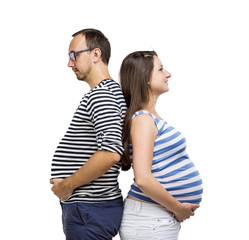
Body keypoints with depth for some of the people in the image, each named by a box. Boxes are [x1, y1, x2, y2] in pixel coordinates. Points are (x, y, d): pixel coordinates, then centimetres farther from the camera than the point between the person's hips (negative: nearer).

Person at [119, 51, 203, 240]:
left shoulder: (152, 117, 13)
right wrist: (178, 208, -14)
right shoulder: (142, 119, -15)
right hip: (150, 223, -9)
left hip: (164, 219, 9)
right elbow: (143, 179, -24)